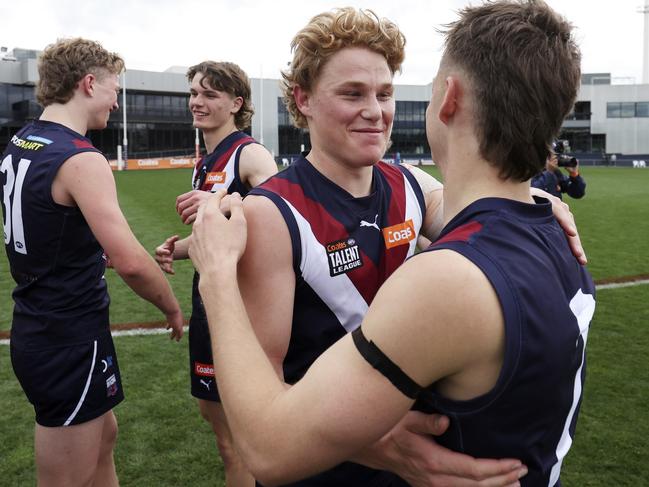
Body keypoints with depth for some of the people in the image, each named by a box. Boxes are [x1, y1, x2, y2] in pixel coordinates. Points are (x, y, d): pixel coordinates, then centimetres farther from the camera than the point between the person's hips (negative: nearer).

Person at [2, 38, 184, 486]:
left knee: (104, 435, 26)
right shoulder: (81, 159, -21)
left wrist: (95, 252, 15)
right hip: (70, 342, -9)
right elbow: (130, 261, -27)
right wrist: (172, 308, -11)